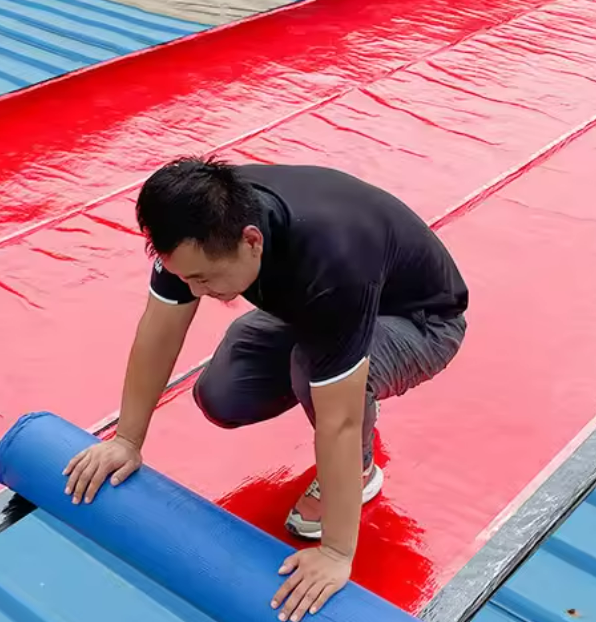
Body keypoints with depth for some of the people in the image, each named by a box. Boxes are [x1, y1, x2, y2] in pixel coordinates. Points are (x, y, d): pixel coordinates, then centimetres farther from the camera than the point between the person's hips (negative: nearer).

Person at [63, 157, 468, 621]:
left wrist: (336, 552, -33)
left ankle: (359, 468, -4)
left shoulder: (326, 263, -44)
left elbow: (338, 421, -40)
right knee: (222, 398, -12)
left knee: (317, 368, -36)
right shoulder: (201, 224, -26)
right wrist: (128, 440, -6)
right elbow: (159, 332, -12)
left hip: (421, 318, -6)